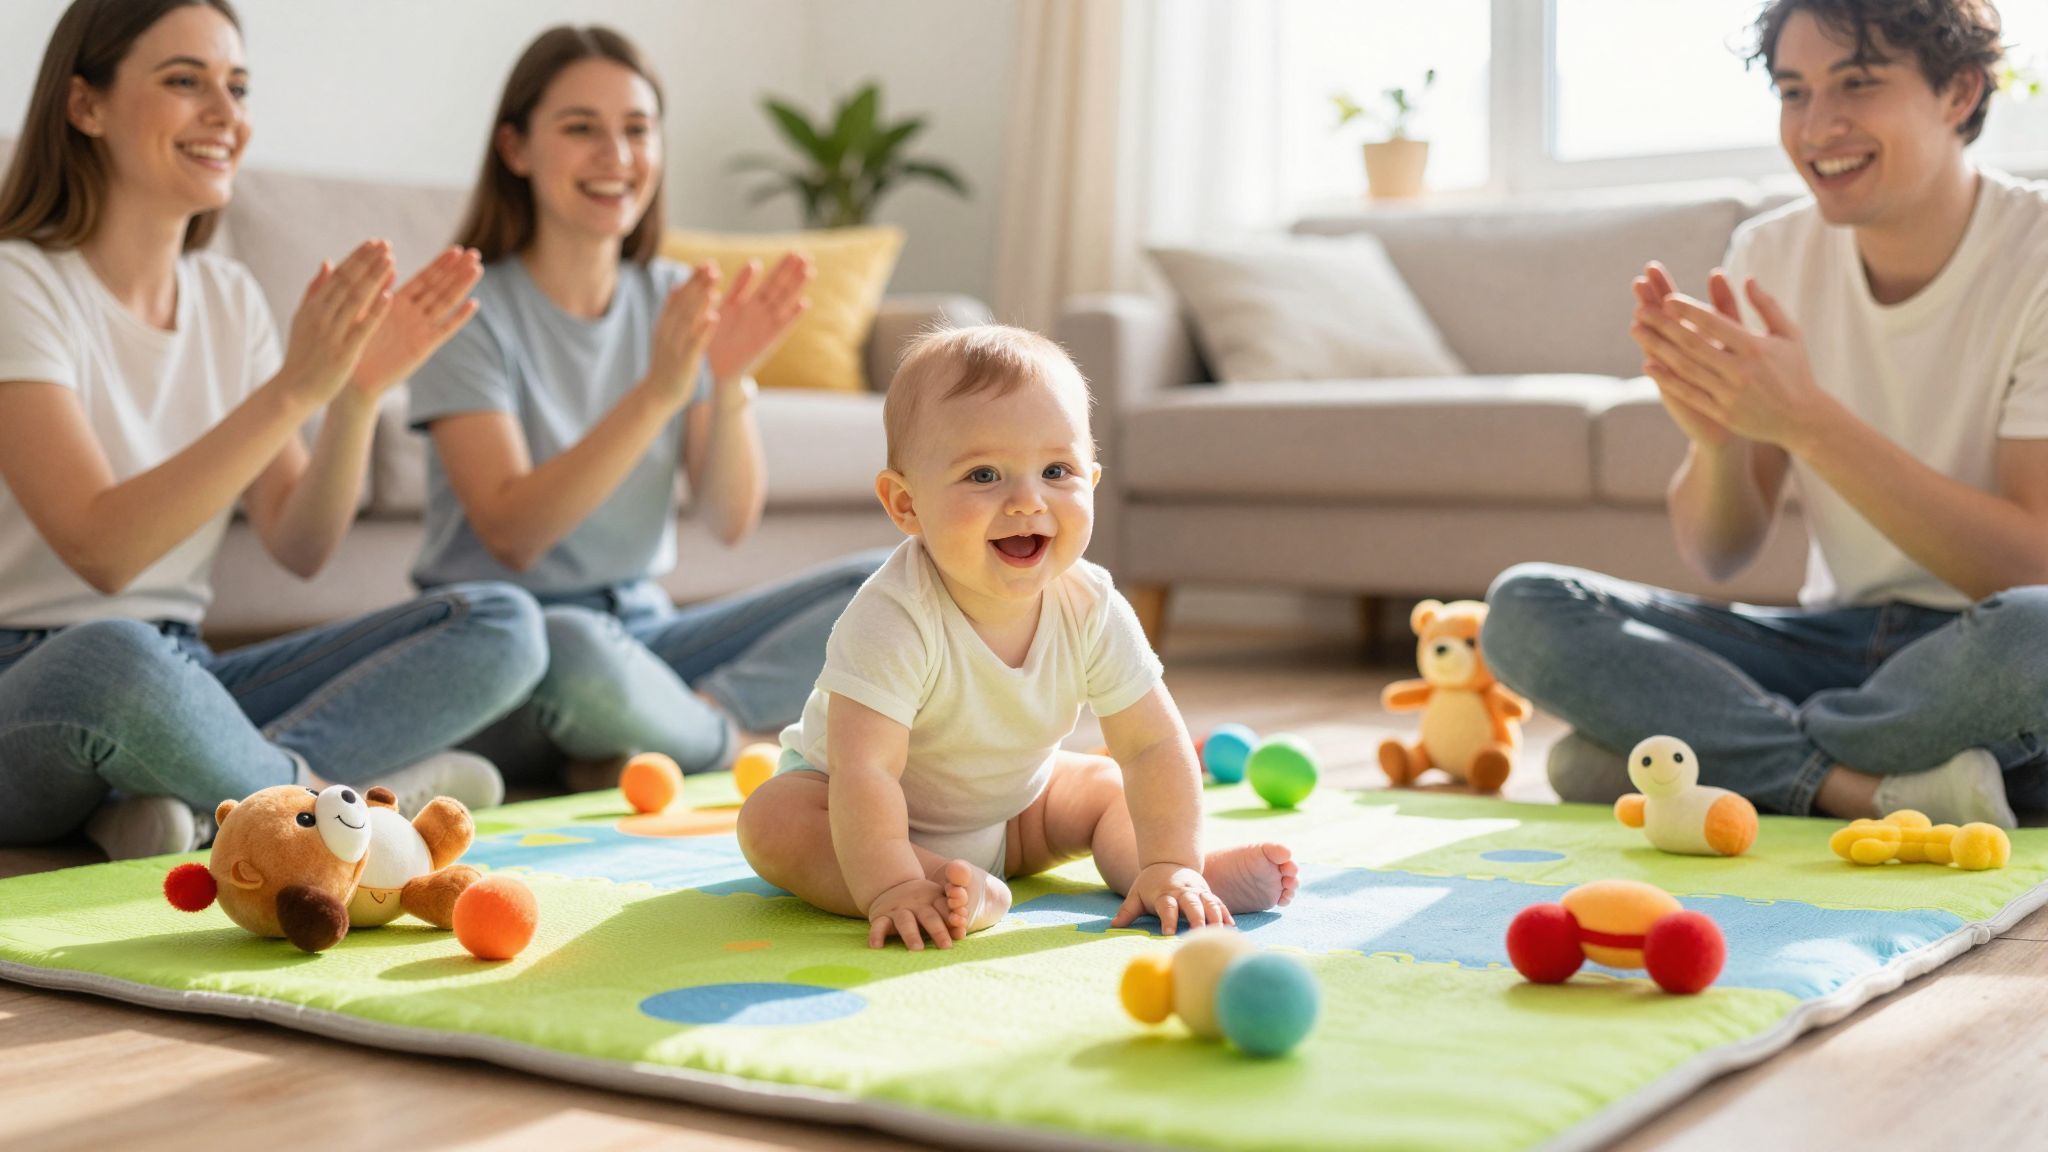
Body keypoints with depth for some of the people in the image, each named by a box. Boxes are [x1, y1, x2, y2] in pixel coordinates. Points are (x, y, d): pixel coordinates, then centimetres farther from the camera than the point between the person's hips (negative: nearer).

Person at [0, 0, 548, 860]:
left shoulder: (229, 297, 10)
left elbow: (300, 546, 4)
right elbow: (100, 548, -22)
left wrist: (358, 394, -13)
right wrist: (294, 388, -27)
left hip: (179, 686, 7)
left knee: (501, 624, -10)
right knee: (116, 657, -43)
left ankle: (194, 800, -24)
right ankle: (327, 787, -15)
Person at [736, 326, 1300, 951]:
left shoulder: (1092, 611, -21)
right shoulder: (895, 618, -37)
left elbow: (1154, 746, -16)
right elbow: (864, 770, -40)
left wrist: (1167, 865, -25)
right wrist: (891, 888, -47)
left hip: (1009, 808, 5)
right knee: (771, 821, -31)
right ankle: (966, 893, -37)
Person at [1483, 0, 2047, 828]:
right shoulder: (1770, 254, 1)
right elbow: (1716, 556, 3)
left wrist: (1808, 419, -27)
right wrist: (1718, 439, -21)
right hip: (1835, 645, 4)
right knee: (1525, 607, -15)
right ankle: (1861, 783, -25)